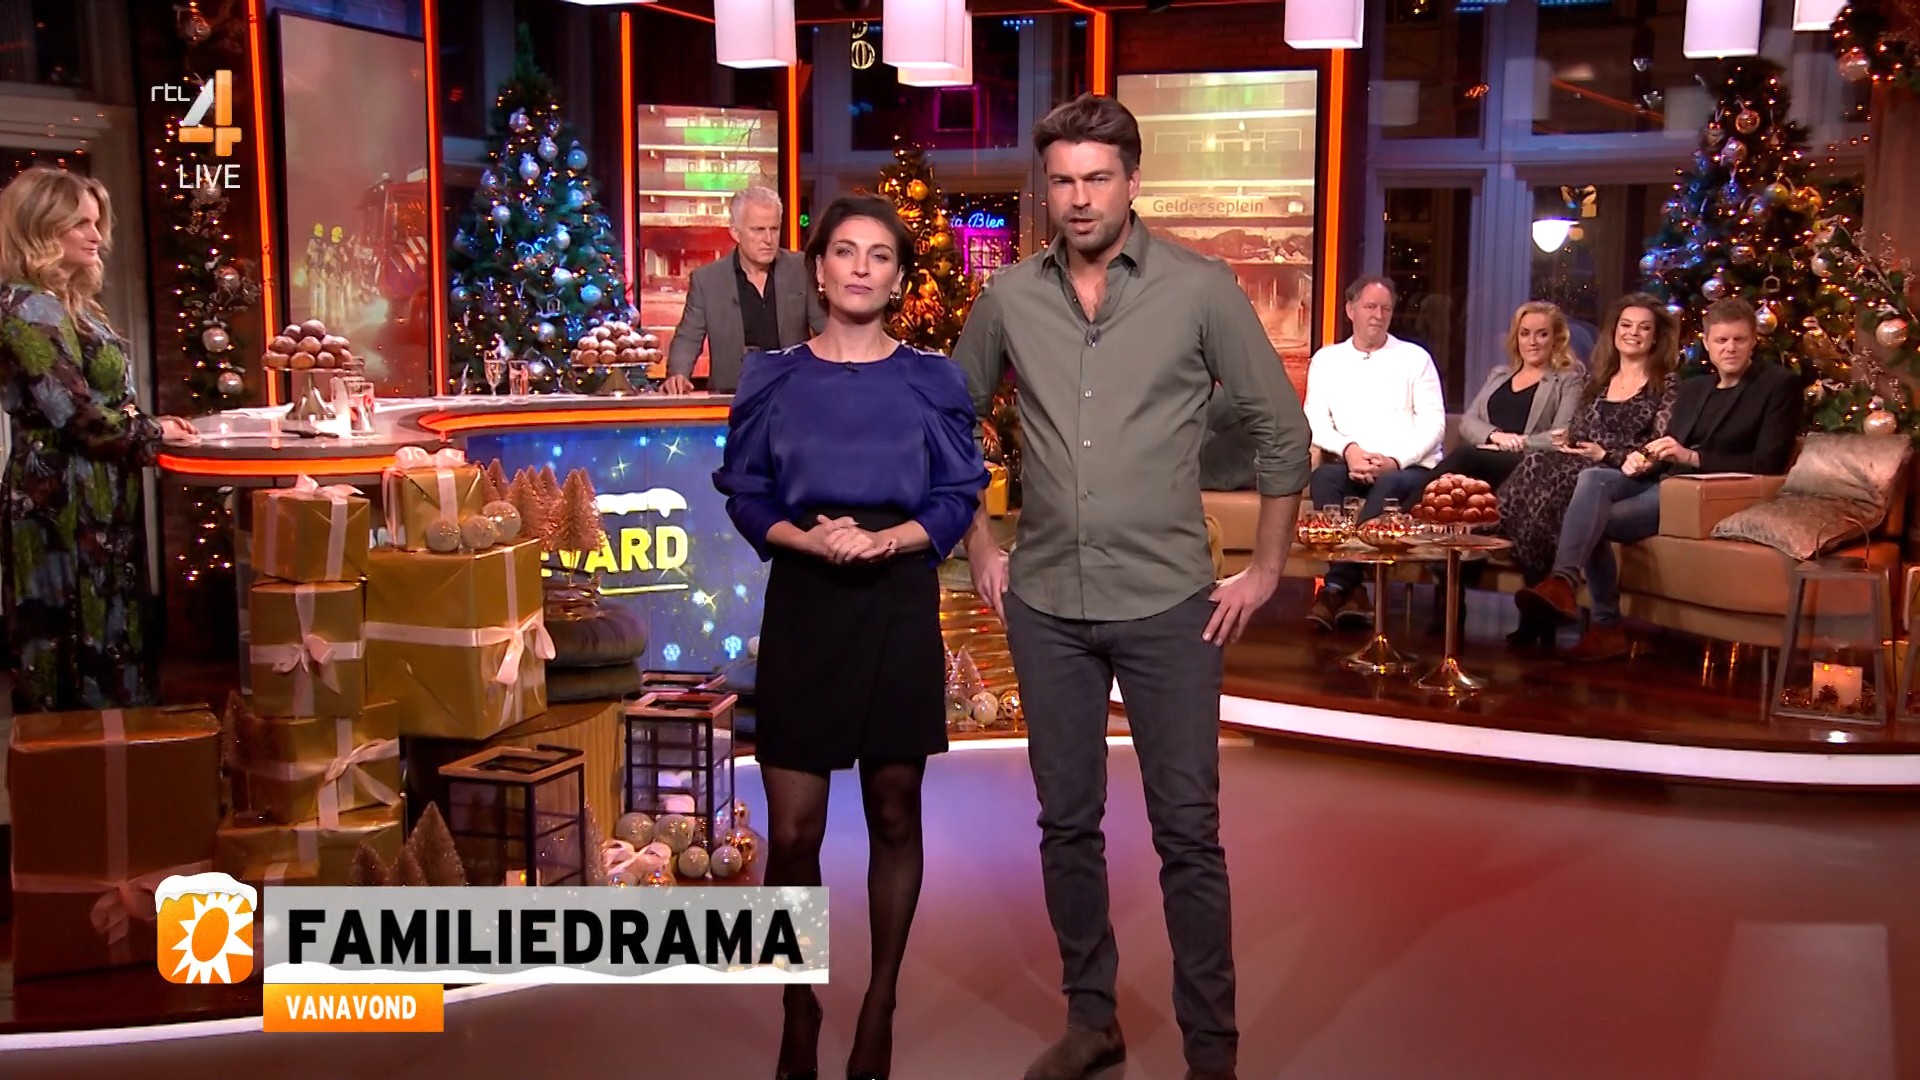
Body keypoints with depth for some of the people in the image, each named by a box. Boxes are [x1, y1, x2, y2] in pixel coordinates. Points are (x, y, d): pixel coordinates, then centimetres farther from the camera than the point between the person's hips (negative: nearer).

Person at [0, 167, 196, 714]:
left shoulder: (70, 301, 15)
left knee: (110, 630, 12)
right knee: (81, 634, -3)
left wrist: (150, 424, 3)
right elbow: (76, 415, -19)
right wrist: (152, 432, -5)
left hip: (96, 495, 9)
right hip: (63, 500, -9)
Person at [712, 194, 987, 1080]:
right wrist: (807, 539, -15)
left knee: (893, 817, 9)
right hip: (801, 605, 0)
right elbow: (745, 496, 5)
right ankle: (799, 1009, 21)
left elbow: (958, 500, 2)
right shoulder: (772, 379, 4)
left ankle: (880, 1005, 27)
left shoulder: (932, 382, 3)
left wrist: (885, 541, -16)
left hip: (899, 606, 0)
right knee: (793, 833, -1)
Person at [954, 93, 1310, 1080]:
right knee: (1066, 822, 13)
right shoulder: (1009, 297, 2)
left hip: (1168, 601, -3)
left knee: (1188, 833, 2)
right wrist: (978, 548, 11)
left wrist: (1265, 569, -1)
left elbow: (1282, 430, 0)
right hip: (1045, 602, 3)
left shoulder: (1200, 289, -6)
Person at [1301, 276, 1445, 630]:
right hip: (1350, 465, 1)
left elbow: (1433, 423, 1)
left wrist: (1395, 460, -16)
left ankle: (1336, 586, -36)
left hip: (1409, 467, -1)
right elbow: (1315, 420, 3)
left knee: (1389, 485, -36)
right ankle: (1353, 590, -36)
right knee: (1324, 477, -32)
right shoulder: (1327, 359, 14)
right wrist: (1348, 449, -17)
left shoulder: (1415, 358, 10)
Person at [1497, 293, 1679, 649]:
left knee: (1546, 478, -34)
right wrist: (1565, 440, 2)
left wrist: (1607, 455, -11)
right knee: (1537, 466, -29)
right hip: (1580, 467, 6)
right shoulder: (1600, 381, 25)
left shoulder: (1665, 385, 7)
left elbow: (1662, 447, -3)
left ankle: (1541, 597, -27)